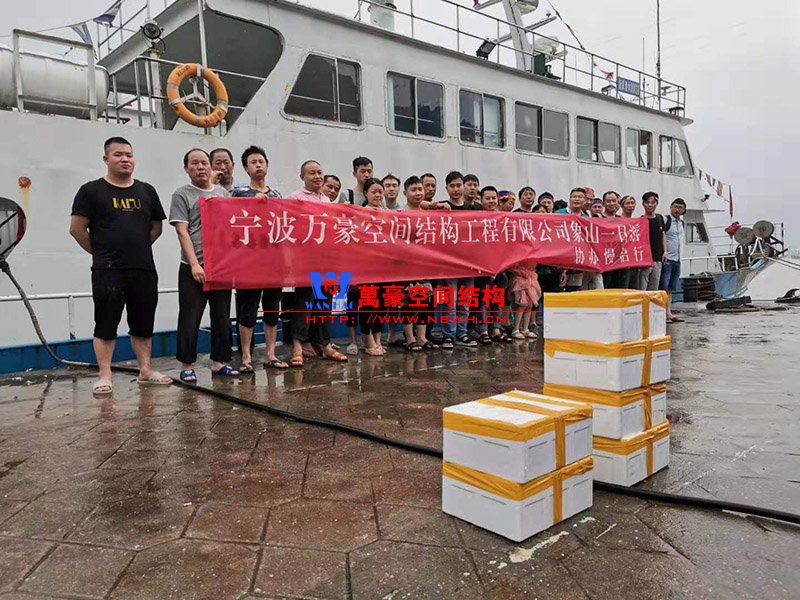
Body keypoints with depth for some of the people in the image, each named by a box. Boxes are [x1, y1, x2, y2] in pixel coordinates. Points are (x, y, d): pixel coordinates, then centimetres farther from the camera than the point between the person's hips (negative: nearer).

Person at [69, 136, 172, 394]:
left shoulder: (147, 191, 13)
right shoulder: (92, 190, 1)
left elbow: (156, 226, 19)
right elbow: (77, 228, 0)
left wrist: (138, 248, 11)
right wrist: (101, 252, 4)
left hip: (144, 269, 4)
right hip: (108, 271, -4)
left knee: (143, 324, 9)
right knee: (106, 324, 0)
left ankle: (145, 371, 17)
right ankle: (104, 376, 6)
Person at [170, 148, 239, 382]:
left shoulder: (223, 193, 14)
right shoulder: (182, 195, 1)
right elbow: (182, 232, -6)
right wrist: (194, 264, -15)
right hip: (193, 269, -4)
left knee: (222, 318, 9)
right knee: (190, 319, -1)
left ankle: (219, 362, 19)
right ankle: (187, 365, 10)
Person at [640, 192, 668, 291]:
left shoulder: (660, 218, 12)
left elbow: (663, 235, 20)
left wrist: (665, 251, 10)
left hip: (658, 260, 6)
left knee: (654, 291, 11)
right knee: (641, 290, -8)